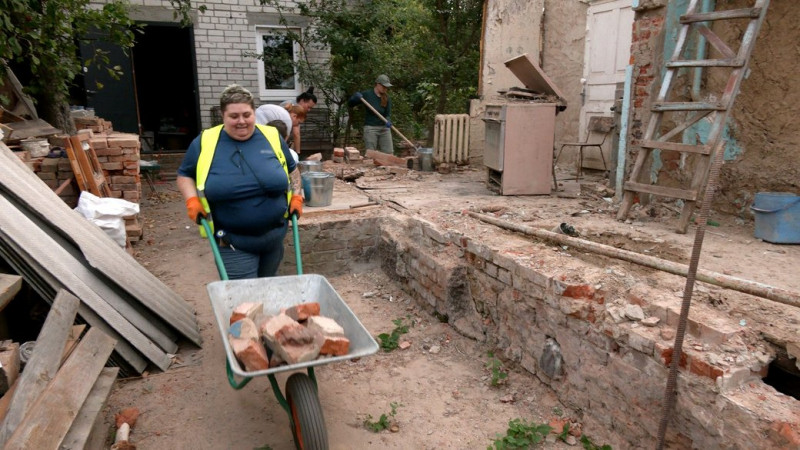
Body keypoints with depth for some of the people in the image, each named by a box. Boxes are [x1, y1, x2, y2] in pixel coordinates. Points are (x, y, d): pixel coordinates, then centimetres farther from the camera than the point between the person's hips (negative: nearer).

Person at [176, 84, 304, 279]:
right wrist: (192, 200, -9)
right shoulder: (204, 142, -4)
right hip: (233, 242, -3)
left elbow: (292, 169, 14)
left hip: (275, 235, 3)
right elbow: (184, 175, 8)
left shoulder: (273, 137, 1)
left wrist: (296, 196, 0)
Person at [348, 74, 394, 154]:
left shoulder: (387, 98, 4)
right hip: (370, 128, -3)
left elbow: (388, 114, 0)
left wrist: (387, 121, -22)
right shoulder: (367, 94, -4)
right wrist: (355, 97, -19)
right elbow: (350, 104, 3)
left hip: (384, 128, 3)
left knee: (389, 153, 0)